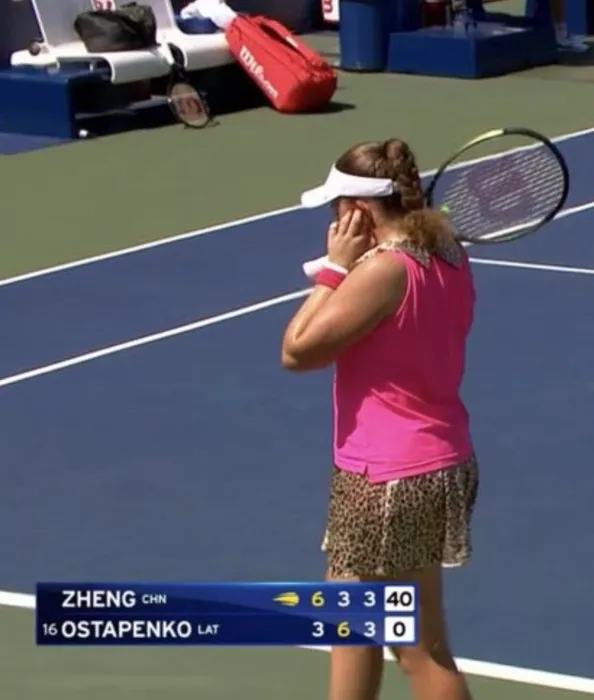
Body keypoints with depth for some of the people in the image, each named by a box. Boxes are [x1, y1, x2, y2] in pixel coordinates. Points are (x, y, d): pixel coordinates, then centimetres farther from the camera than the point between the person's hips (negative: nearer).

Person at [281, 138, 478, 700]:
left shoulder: (383, 269, -23)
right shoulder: (446, 258, 4)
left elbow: (297, 351, -17)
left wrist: (335, 267, -11)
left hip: (394, 482, -10)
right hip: (438, 462, 10)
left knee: (421, 652, 0)